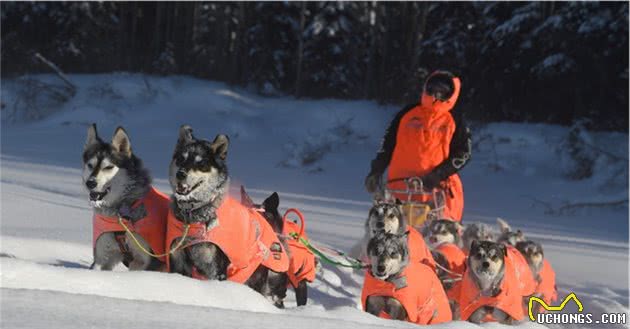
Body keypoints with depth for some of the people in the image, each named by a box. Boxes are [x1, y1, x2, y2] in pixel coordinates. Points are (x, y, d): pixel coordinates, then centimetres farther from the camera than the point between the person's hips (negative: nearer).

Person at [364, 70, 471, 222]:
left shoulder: (455, 121, 7)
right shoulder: (408, 113, 14)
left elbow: (463, 154, 0)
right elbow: (389, 143, 18)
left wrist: (438, 175, -12)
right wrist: (377, 170, 8)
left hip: (437, 187, -2)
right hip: (401, 187, 2)